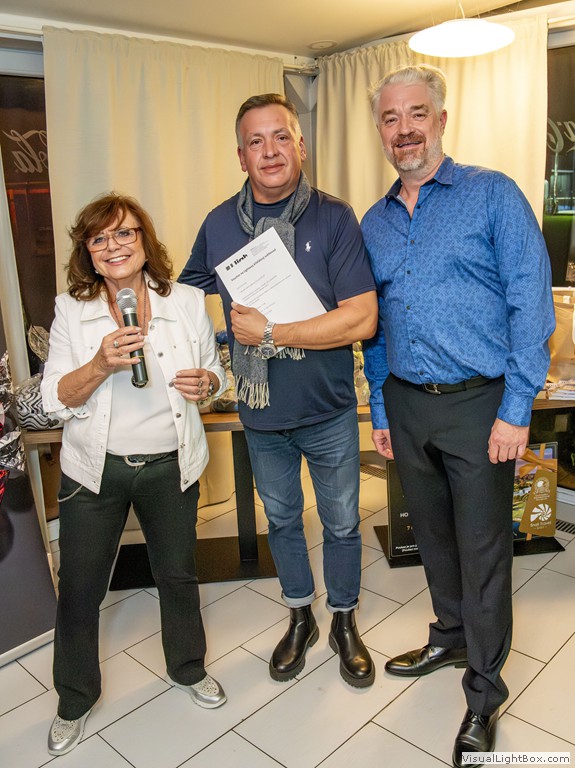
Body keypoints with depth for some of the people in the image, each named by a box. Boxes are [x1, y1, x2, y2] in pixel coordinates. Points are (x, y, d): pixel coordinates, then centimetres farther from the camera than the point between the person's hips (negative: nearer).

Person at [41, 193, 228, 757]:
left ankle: (188, 668, 46)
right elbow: (55, 400, -8)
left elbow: (215, 371, 8)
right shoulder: (71, 310, -5)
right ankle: (74, 701, 37)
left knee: (178, 574, 18)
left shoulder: (187, 302, -3)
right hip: (95, 469, 0)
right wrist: (101, 364, -25)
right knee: (79, 589, 11)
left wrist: (206, 383, -16)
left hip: (170, 467, 1)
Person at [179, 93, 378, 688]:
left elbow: (361, 319, -22)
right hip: (261, 415, 3)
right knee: (280, 520, 20)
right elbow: (182, 296, 12)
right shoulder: (219, 225, -3)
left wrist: (269, 334, -22)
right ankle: (299, 618, 44)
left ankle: (344, 621, 41)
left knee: (341, 523, 15)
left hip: (328, 413, -2)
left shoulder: (333, 218, -13)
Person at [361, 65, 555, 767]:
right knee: (433, 535, 19)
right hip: (407, 405, 5)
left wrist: (516, 409, -15)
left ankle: (484, 692, 25)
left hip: (478, 404, -5)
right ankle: (451, 636, 43)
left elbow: (531, 303, -10)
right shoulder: (373, 224, 11)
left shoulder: (493, 195, -4)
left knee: (483, 550, 5)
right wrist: (380, 409, 12)